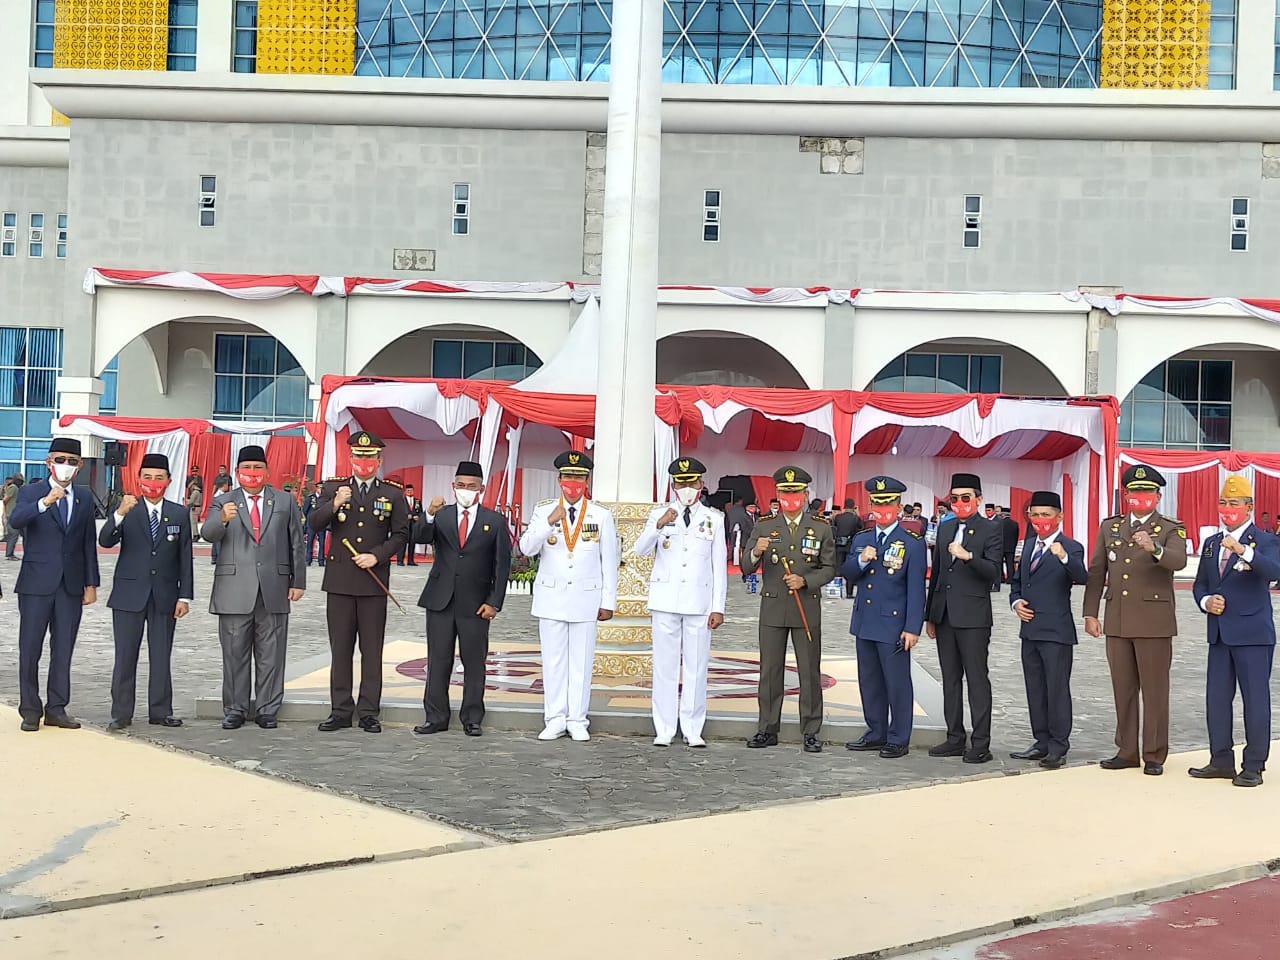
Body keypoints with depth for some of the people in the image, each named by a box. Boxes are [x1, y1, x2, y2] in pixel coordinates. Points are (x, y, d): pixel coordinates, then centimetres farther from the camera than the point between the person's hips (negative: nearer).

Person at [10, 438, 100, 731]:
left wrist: (91, 583, 7)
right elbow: (15, 520, -21)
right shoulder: (30, 493, 0)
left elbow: (89, 543, 11)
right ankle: (30, 710, 10)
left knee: (63, 650, 7)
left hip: (71, 585, 3)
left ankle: (56, 709, 14)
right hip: (37, 585, -3)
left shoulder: (84, 498, 11)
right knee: (30, 649, 1)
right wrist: (45, 502, -37)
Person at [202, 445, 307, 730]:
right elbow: (207, 534, -10)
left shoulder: (286, 502, 11)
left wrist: (298, 582, 4)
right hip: (235, 591, -1)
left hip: (274, 590, 1)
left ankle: (268, 710, 12)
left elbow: (297, 544, 11)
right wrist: (222, 519, -32)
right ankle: (234, 710, 13)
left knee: (271, 654, 4)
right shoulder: (222, 502, 7)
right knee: (235, 653, 5)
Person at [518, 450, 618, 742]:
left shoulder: (601, 515, 1)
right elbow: (526, 548, -7)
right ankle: (555, 720, 12)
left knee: (581, 661, 3)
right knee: (553, 661, 4)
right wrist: (549, 522, -21)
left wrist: (608, 602, 0)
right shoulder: (543, 511, 3)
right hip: (551, 598, 1)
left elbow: (609, 562, 3)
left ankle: (577, 721, 11)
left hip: (586, 598, -1)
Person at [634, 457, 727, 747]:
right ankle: (664, 729, 8)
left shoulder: (714, 519, 7)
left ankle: (693, 730, 9)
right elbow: (640, 551, -6)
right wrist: (659, 525, -23)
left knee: (696, 667, 1)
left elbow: (719, 565, 6)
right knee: (665, 665, 2)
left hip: (699, 601, 0)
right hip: (665, 600, 0)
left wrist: (718, 607, 1)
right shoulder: (659, 513, 6)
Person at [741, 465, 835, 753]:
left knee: (810, 672, 2)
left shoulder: (821, 528, 3)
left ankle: (811, 732, 9)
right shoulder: (764, 526, 3)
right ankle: (768, 729, 14)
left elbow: (829, 569, 3)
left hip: (807, 608, -1)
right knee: (770, 670, 5)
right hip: (773, 609, 1)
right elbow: (746, 567, 0)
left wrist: (805, 580, -15)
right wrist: (756, 552, -22)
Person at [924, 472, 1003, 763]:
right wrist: (930, 616, 17)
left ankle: (980, 744, -2)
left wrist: (968, 556, -28)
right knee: (950, 679, 11)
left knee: (977, 679, -4)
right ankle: (955, 738, 17)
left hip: (973, 617, -6)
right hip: (945, 616, 7)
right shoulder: (945, 528, 15)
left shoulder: (990, 529, -4)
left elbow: (993, 572, -13)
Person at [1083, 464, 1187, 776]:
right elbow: (1095, 572, 12)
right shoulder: (1109, 527, 13)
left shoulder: (1171, 529, 0)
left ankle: (1154, 756, 9)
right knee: (1123, 689, 10)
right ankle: (1127, 752, 18)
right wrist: (1090, 614, 6)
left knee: (1155, 690, 0)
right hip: (1117, 621, 4)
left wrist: (1154, 548, -40)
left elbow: (1178, 561, -20)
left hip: (1154, 622, -4)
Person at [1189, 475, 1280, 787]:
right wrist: (1206, 601, -3)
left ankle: (1253, 766, 4)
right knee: (1216, 699, 8)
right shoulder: (1211, 543, 15)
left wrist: (1242, 550, -38)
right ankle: (1221, 761, 18)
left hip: (1253, 633, -6)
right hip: (1220, 633, 6)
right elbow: (1199, 585, 19)